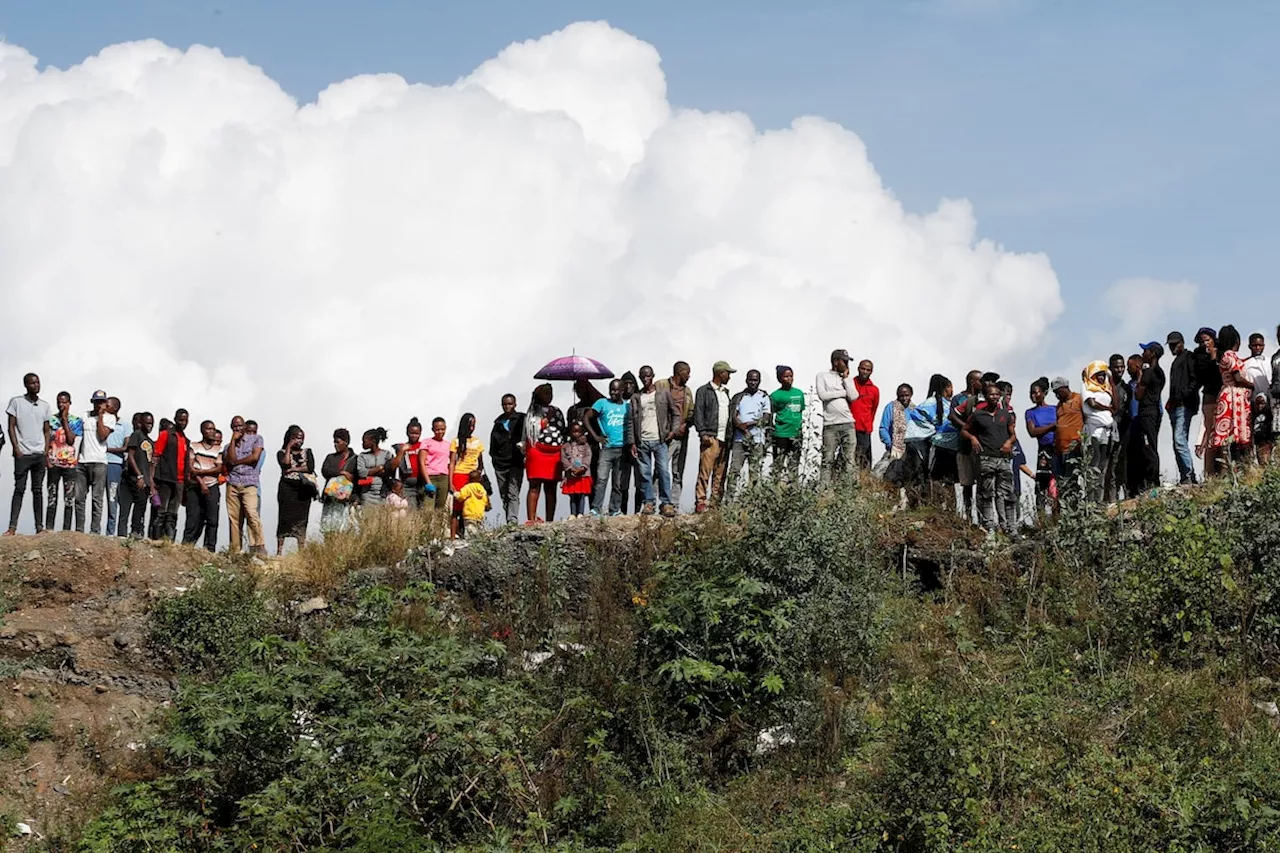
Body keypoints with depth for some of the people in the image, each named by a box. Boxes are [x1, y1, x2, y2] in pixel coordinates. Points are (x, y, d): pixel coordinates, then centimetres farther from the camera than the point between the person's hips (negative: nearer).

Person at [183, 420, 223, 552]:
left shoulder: (218, 449, 13)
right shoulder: (193, 446, 10)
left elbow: (219, 469, 2)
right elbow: (190, 467, 0)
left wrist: (200, 472, -9)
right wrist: (201, 482, -10)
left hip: (212, 488, 1)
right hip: (195, 487, -1)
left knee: (212, 520, -6)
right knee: (193, 519, -5)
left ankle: (210, 549, -7)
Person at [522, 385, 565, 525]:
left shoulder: (556, 411, 19)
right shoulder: (532, 412, 5)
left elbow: (563, 432, 20)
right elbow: (531, 432, -5)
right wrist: (547, 419, -9)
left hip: (555, 454, 5)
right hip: (537, 451, -5)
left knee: (551, 489, 5)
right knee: (535, 486, -11)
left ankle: (550, 521, 6)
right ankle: (531, 519, -17)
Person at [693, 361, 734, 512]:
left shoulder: (725, 392, 23)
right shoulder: (704, 391, 2)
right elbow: (698, 413, -4)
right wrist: (703, 433, -14)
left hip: (724, 438, 7)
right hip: (710, 437, -7)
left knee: (720, 473, 4)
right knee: (705, 471, -12)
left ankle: (715, 503, 6)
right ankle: (700, 503, -14)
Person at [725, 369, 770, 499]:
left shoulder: (764, 397, 10)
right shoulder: (738, 397, 13)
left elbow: (766, 418, 0)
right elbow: (733, 416, 4)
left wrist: (749, 424, -12)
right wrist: (741, 426, -15)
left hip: (757, 440, -1)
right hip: (739, 438, 1)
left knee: (755, 471, -3)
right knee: (734, 469, -8)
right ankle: (730, 497, -10)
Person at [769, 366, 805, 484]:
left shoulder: (799, 393, 12)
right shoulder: (775, 395, -2)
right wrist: (769, 430, -5)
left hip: (796, 434, 5)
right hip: (781, 434, -5)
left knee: (794, 464, 7)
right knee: (779, 464, -5)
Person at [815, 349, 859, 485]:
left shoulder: (847, 378, 17)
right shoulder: (822, 376, 8)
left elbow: (853, 397, 2)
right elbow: (822, 395, -7)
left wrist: (845, 377, 5)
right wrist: (843, 393, 0)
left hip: (848, 423, 3)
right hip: (830, 424, -3)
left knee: (849, 460, -3)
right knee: (828, 460, -5)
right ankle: (823, 487, -5)